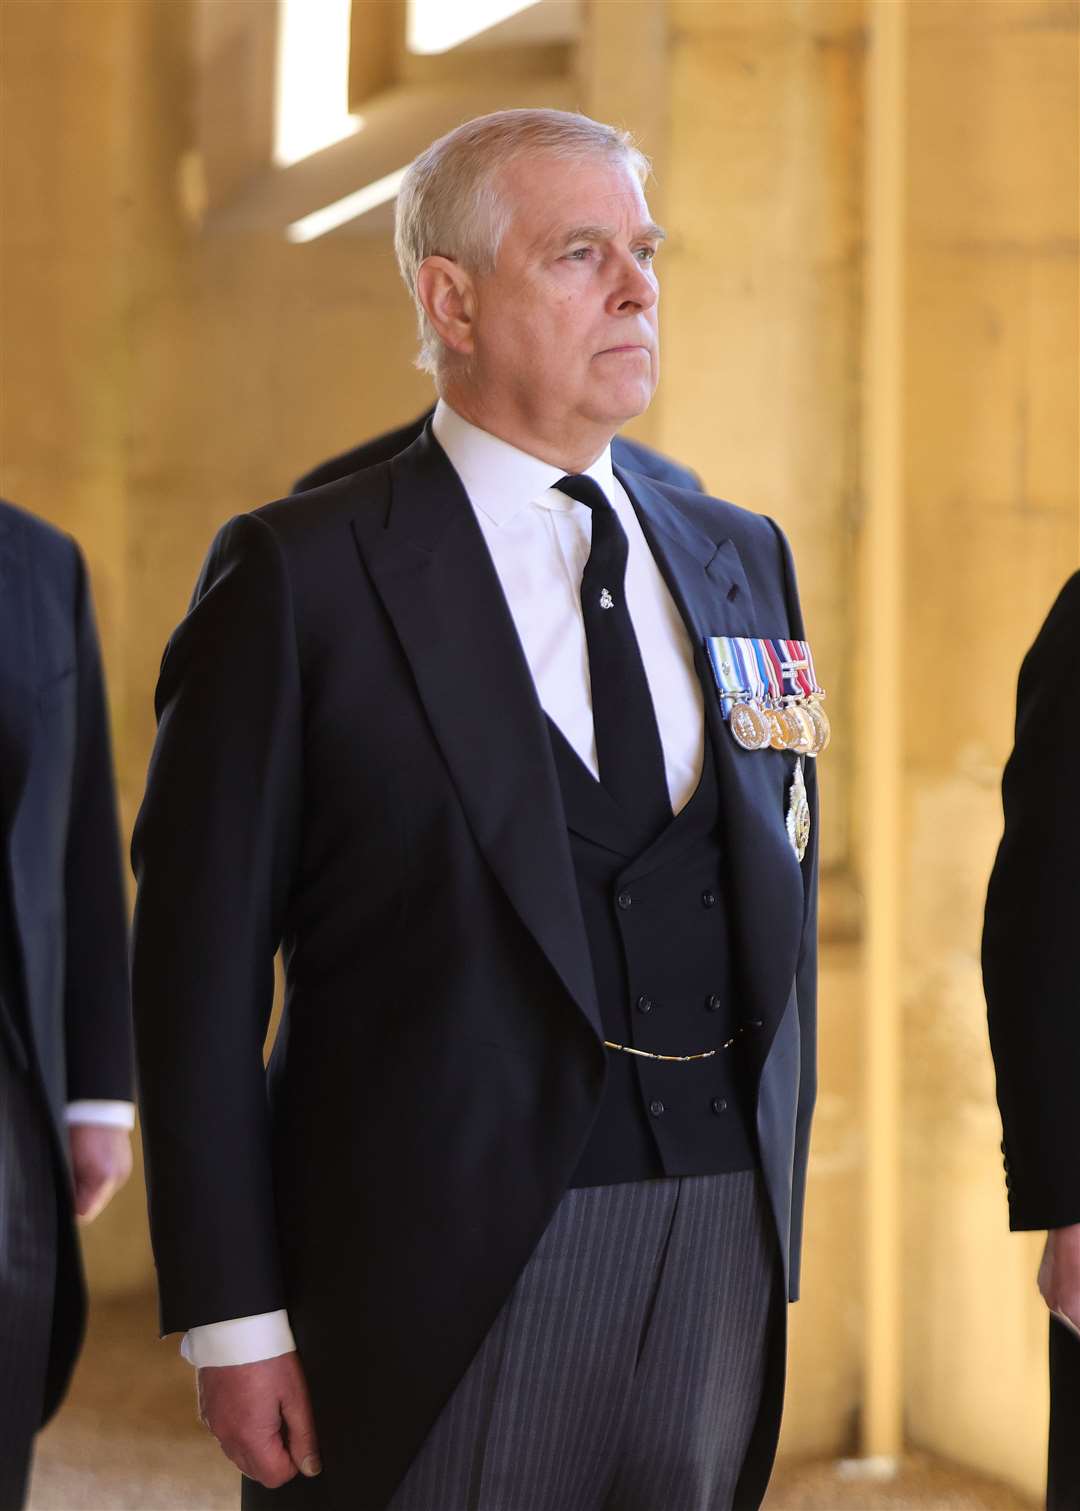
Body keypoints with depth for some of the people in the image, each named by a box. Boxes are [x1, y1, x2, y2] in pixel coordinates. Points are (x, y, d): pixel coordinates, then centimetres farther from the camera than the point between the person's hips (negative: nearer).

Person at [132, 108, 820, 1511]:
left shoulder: (741, 559, 14)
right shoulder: (299, 573, -3)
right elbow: (203, 961, -6)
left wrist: (778, 1224, 11)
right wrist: (230, 1319, -10)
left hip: (720, 1242, 5)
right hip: (441, 1270, -4)